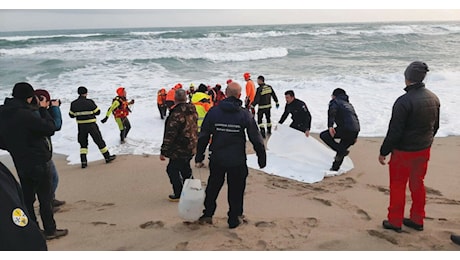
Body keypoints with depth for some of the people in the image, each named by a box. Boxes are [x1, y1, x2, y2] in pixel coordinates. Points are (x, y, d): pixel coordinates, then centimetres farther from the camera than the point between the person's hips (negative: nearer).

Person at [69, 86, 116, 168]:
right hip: (91, 125, -3)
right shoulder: (90, 102, -14)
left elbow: (71, 115, 5)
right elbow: (97, 112, -7)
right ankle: (107, 157, 19)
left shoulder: (74, 104, -3)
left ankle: (83, 162, 8)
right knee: (99, 141, 9)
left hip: (81, 126, 3)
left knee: (83, 143, 15)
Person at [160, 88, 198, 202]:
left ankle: (179, 194, 12)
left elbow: (170, 134, -23)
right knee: (185, 168, 22)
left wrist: (163, 151, -16)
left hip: (179, 150, -8)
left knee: (172, 169, 6)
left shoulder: (176, 113, -23)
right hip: (191, 147, 8)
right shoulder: (192, 111, 4)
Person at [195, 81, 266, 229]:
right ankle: (234, 219, 22)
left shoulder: (213, 111, -3)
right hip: (237, 161, -2)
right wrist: (262, 158, 7)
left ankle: (207, 214, 29)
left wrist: (199, 158, 7)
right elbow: (256, 139, -4)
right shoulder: (245, 114, -7)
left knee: (212, 187, 20)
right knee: (236, 190, 12)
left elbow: (203, 137, 0)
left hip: (216, 159, 2)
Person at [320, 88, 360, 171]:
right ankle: (335, 168, 22)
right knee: (341, 149, 21)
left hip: (345, 129, -8)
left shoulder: (335, 101, 9)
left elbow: (332, 111, -13)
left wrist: (330, 126, -24)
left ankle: (341, 151, -8)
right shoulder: (349, 104, 32)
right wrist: (355, 136, 31)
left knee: (324, 135, -1)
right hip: (355, 131, 8)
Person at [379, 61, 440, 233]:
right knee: (418, 185, 19)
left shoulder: (404, 101, -24)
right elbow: (435, 126, 13)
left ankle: (395, 222, 19)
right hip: (424, 150, 7)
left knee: (397, 186, 7)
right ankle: (417, 220, 31)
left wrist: (383, 152, -11)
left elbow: (394, 131, -22)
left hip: (403, 152, -7)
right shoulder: (434, 99, 1)